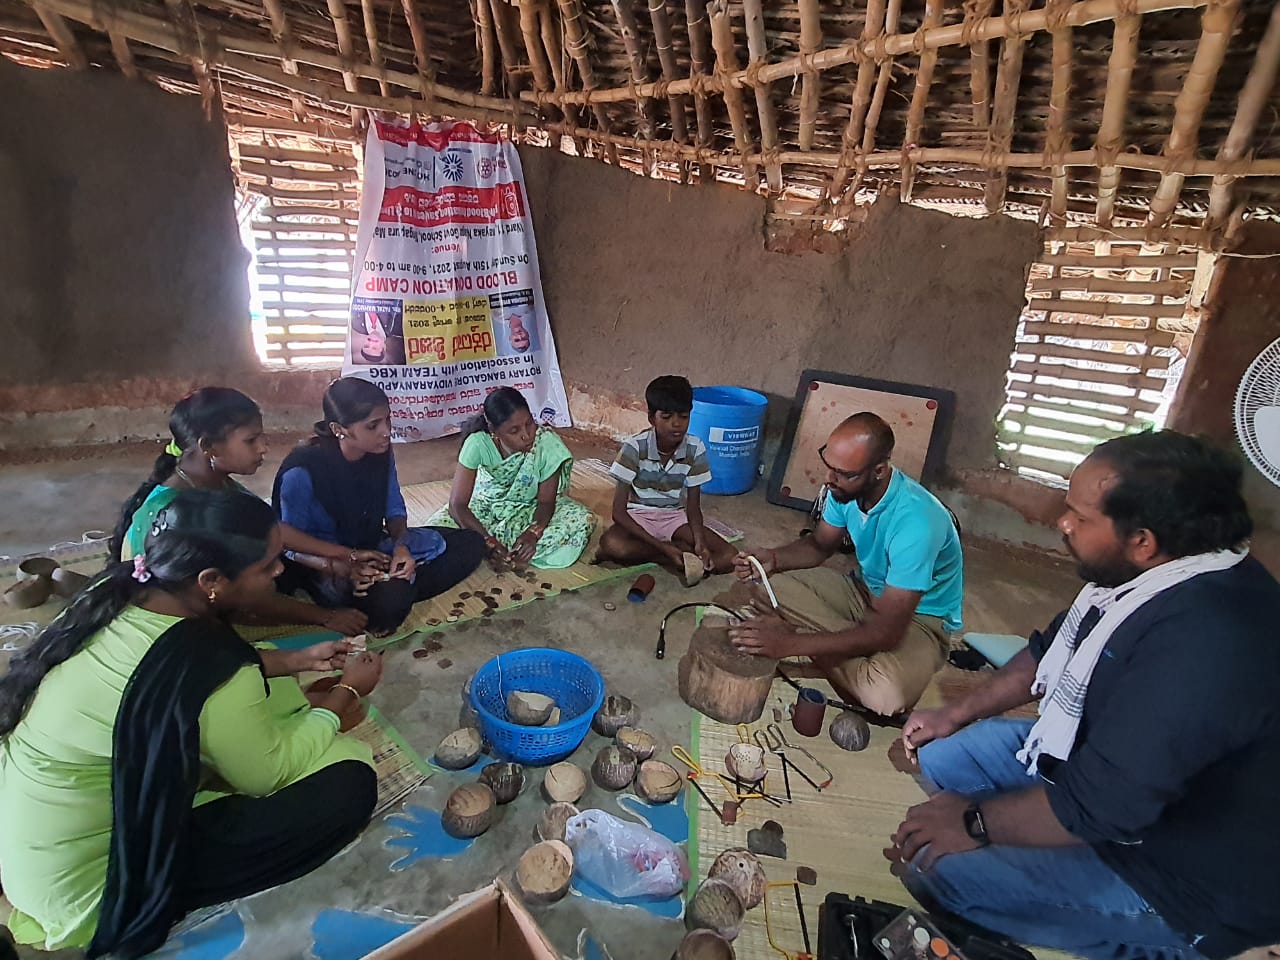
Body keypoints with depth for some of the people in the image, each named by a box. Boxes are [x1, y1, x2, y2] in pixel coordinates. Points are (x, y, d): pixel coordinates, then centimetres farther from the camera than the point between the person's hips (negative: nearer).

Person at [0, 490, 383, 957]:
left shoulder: (117, 592, -11)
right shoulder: (209, 672, -33)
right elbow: (269, 774, -14)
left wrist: (295, 661, 5)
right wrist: (346, 691, -3)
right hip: (80, 893, -7)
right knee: (349, 784, -14)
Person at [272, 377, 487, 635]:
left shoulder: (381, 453, -9)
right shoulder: (302, 472, -24)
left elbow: (395, 509, 3)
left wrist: (401, 545, -18)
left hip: (375, 547, 7)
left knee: (471, 543, -6)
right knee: (390, 600, -39)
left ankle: (398, 590, -13)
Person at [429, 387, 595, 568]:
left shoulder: (548, 443, -28)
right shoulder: (477, 443, -28)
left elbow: (546, 501, -17)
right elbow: (458, 504, -26)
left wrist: (533, 533, -37)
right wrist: (487, 540, -40)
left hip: (530, 509, 1)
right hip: (486, 508, -1)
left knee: (584, 520, -27)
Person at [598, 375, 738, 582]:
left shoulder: (695, 449, -14)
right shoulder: (635, 448, -21)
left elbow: (693, 506, -5)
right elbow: (619, 512, -21)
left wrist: (700, 543, -26)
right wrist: (662, 546, -30)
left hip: (676, 517, 2)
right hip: (638, 516, -1)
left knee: (727, 558, -19)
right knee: (610, 544, -36)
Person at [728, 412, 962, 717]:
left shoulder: (916, 521, -36)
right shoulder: (847, 488, -15)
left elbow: (886, 632, -35)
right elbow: (820, 545, 5)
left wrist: (792, 643, -39)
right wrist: (773, 559, -17)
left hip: (920, 617, -6)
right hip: (865, 590, 7)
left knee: (886, 695, -37)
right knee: (768, 585, -13)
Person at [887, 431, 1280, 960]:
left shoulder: (1206, 642, -36)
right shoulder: (1155, 572, -6)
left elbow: (1097, 803, -33)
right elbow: (1051, 651, 9)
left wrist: (974, 823, -17)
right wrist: (956, 714, 10)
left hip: (1185, 880, -8)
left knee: (935, 866, -17)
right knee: (943, 755, 5)